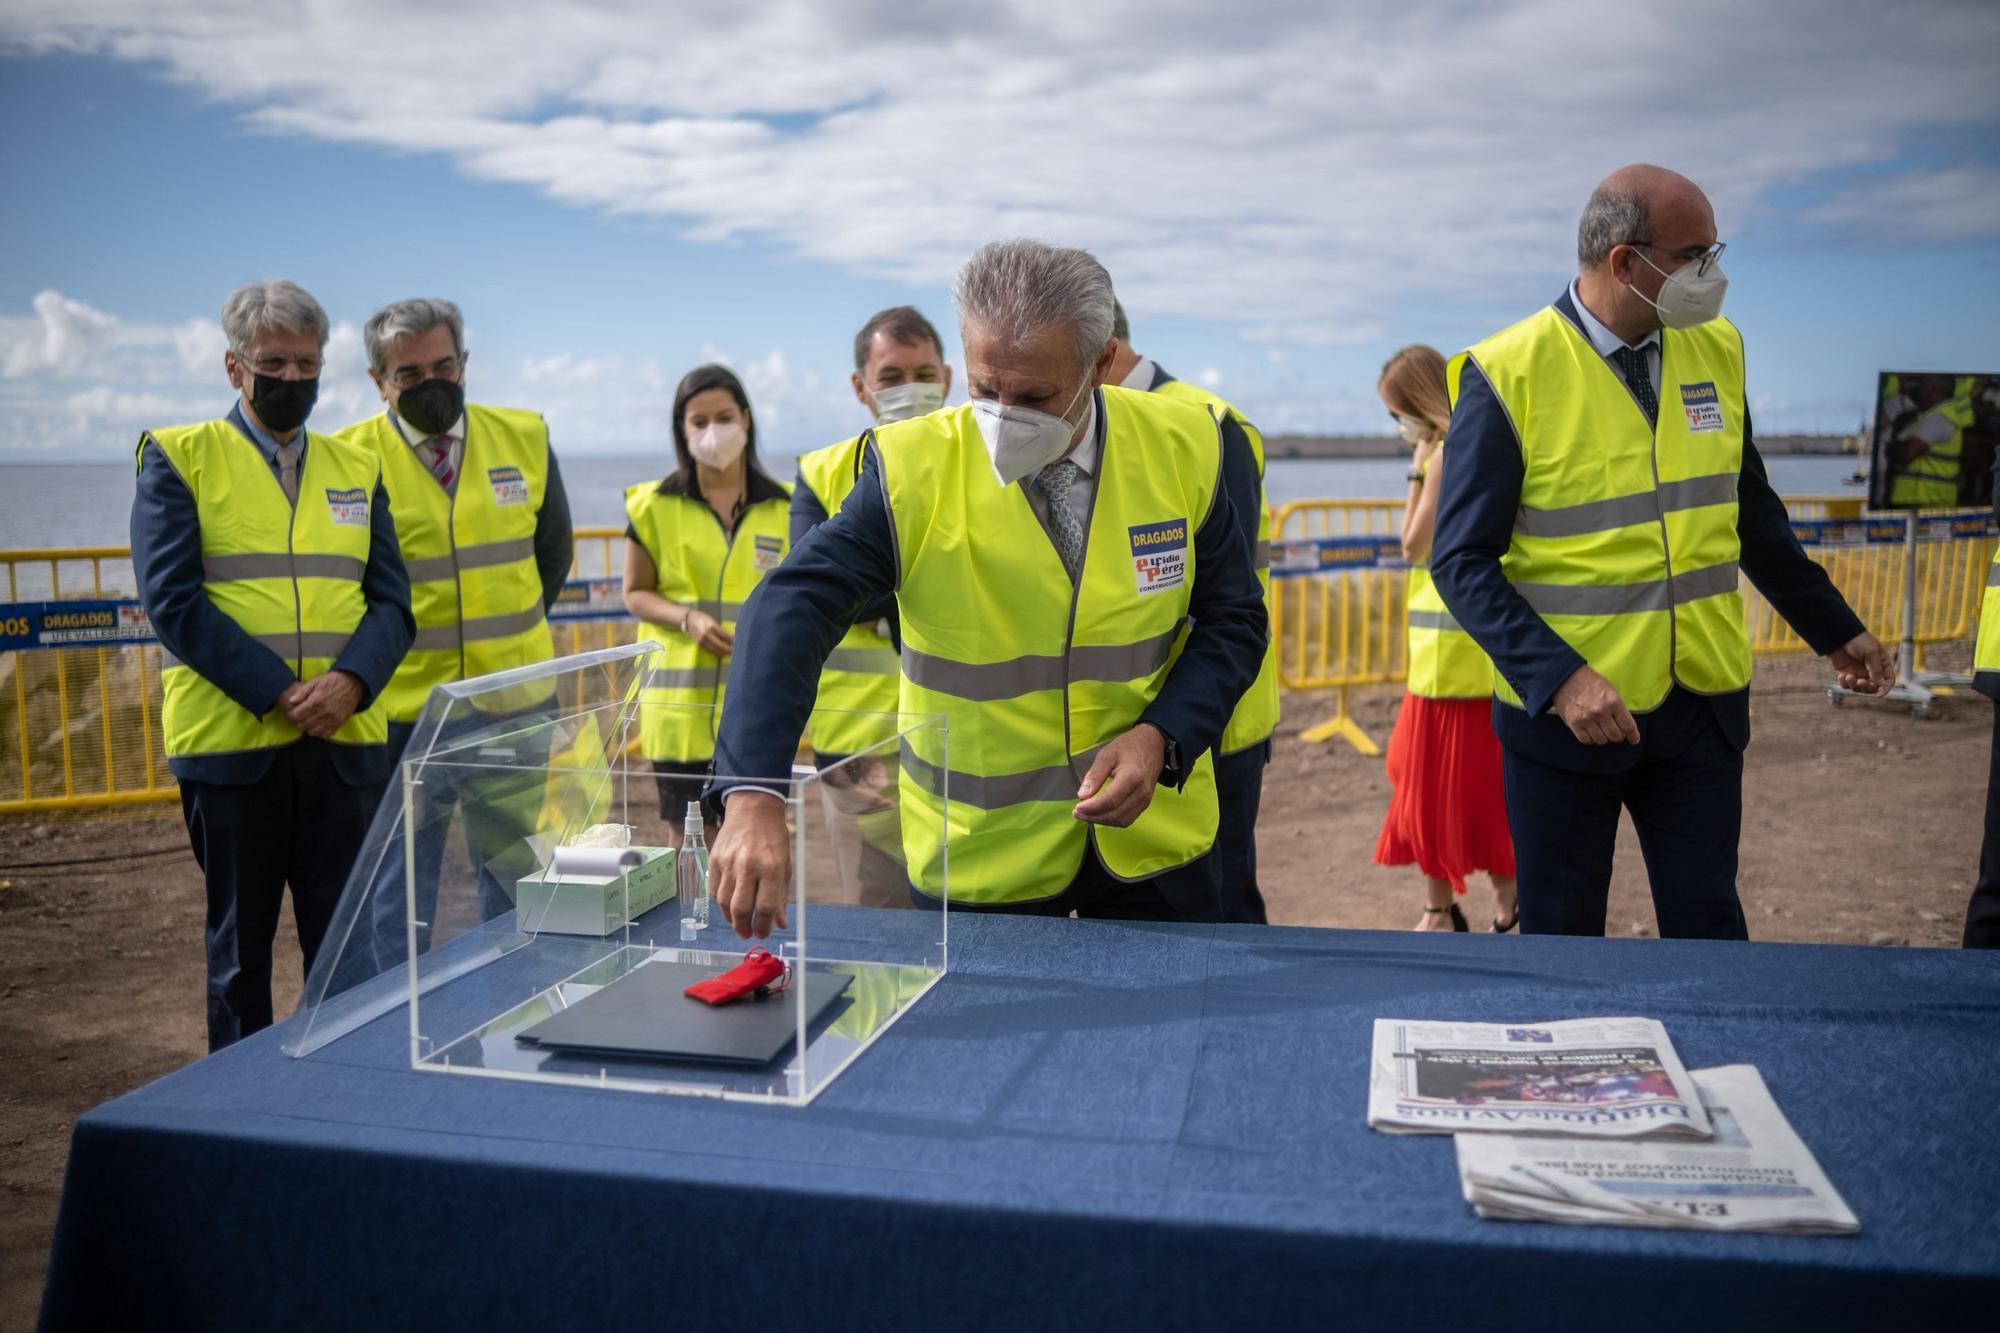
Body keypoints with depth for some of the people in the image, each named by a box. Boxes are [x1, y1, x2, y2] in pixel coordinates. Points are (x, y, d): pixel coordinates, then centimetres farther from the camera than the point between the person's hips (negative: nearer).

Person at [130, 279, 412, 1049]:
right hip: (229, 739, -2)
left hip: (346, 741, 3)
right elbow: (171, 598, -8)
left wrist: (352, 682, -14)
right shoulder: (179, 458, 2)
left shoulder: (357, 469, 13)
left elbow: (391, 600, 6)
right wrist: (277, 691, -17)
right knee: (240, 946, 10)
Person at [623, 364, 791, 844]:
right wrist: (688, 619, -12)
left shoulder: (783, 506, 5)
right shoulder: (654, 505, 1)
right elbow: (635, 593, 6)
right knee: (687, 836, 5)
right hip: (682, 703, -1)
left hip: (761, 703, 1)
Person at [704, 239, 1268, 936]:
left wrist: (1164, 737, -18)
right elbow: (793, 609, -26)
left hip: (1151, 832, 2)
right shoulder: (911, 470, -17)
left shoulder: (1185, 450, -10)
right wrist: (753, 798, -39)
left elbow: (1233, 618, -1)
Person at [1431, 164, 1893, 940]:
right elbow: (1463, 562, -15)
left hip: (1702, 704, 4)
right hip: (1563, 713, -4)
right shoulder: (1507, 376, -14)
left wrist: (1833, 629, 21)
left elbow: (1751, 515, 16)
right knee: (1561, 937, 11)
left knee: (1708, 927, 11)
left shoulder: (1716, 349, 4)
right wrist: (1559, 677, -26)